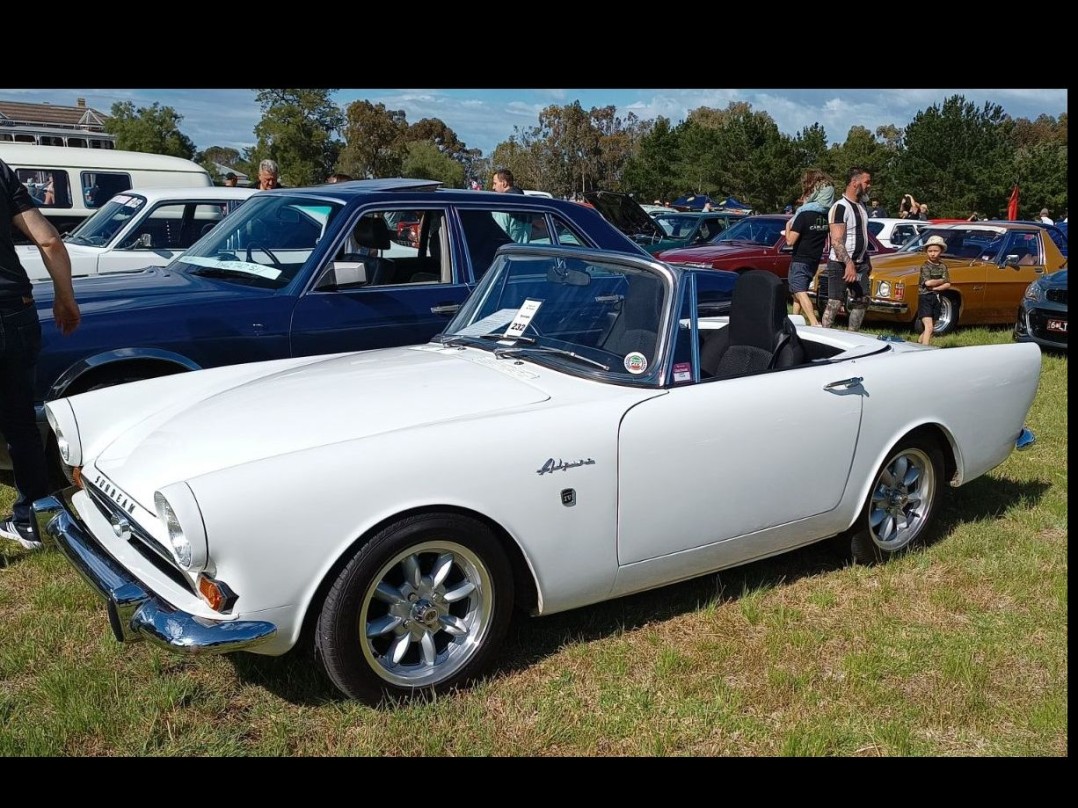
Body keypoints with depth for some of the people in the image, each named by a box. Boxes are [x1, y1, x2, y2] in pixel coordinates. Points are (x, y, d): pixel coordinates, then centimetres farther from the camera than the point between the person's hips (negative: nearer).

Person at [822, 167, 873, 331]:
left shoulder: (861, 205, 13)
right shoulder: (840, 207, -16)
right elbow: (836, 241, -23)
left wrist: (867, 261, 20)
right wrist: (849, 264, -31)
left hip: (859, 263, 9)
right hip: (841, 264, -9)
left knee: (862, 301, 10)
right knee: (835, 303, -9)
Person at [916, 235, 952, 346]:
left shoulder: (943, 266, 8)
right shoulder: (925, 266, -7)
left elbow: (947, 285, 0)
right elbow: (928, 282, -20)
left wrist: (934, 287, -15)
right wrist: (942, 280, -5)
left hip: (936, 298, 6)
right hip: (925, 298, -6)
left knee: (929, 328, 11)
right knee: (929, 327, -17)